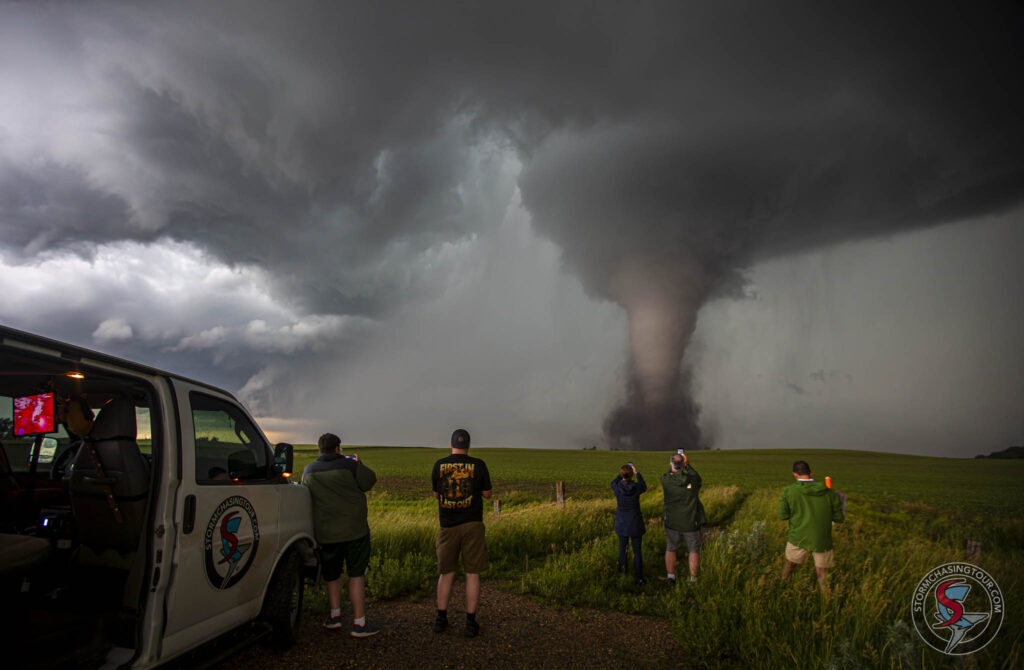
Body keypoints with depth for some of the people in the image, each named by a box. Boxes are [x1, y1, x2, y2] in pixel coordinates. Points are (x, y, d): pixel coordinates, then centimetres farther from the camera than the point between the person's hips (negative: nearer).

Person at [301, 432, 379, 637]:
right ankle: (359, 623, 3)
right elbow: (369, 482, -1)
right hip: (354, 530, -4)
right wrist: (358, 464, 15)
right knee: (357, 575, 2)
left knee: (332, 575, 21)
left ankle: (334, 616, 26)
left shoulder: (309, 471, 5)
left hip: (324, 532, 4)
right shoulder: (349, 465, -9)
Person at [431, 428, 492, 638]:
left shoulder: (439, 465, -2)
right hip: (472, 525, -1)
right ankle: (471, 622, 9)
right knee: (472, 575, 7)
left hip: (448, 526, 2)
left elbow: (436, 494, 11)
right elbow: (487, 494, 4)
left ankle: (441, 619, 18)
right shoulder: (479, 465, -6)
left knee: (446, 573, 15)